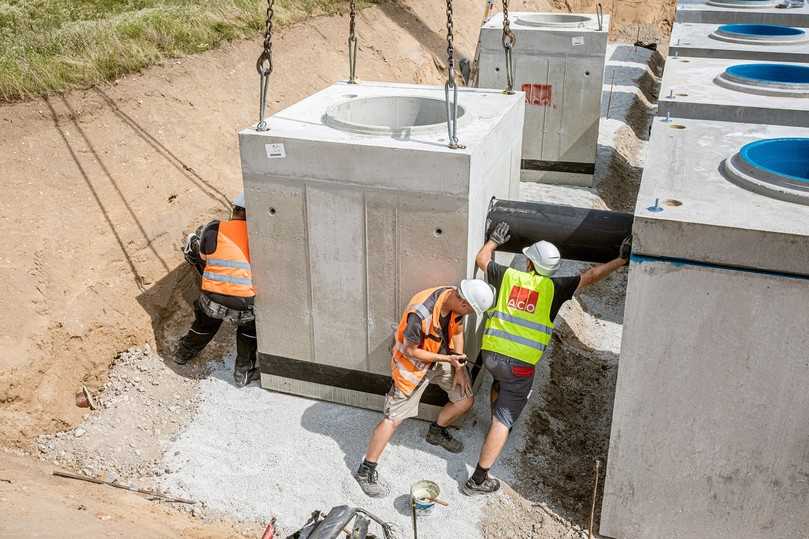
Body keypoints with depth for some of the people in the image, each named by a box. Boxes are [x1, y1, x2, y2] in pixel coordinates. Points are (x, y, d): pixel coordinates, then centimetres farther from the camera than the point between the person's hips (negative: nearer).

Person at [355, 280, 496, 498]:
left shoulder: (455, 300, -15)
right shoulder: (420, 313, -37)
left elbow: (457, 332, 3)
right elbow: (410, 351, -25)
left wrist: (459, 369, 1)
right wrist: (447, 358, -24)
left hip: (442, 358, 7)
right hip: (413, 363, -7)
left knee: (466, 400, 10)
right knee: (393, 418, -7)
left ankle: (437, 432, 37)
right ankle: (365, 471, 5)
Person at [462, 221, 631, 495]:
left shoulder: (508, 276, 3)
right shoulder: (554, 288, -5)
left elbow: (481, 259, 20)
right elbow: (591, 276, -1)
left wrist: (494, 239, 37)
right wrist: (621, 260, 10)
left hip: (491, 352, 4)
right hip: (520, 364, -4)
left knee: (500, 382, 39)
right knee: (503, 421, 3)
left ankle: (498, 425, 56)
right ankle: (478, 480, 7)